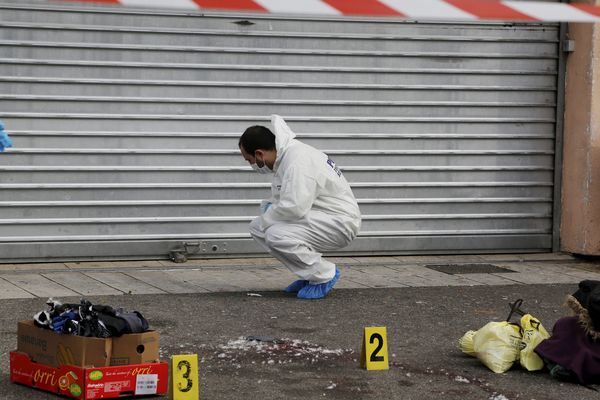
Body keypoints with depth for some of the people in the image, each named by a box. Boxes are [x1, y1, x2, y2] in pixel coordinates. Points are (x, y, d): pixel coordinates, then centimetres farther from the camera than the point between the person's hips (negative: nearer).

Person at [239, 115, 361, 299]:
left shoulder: (297, 161, -25)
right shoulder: (286, 155, 8)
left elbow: (295, 207, -33)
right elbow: (280, 198, 19)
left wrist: (266, 218, -15)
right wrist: (267, 207, -3)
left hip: (340, 222, -10)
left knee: (277, 234, -29)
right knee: (258, 227, 4)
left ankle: (324, 275, -8)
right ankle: (310, 274, 10)